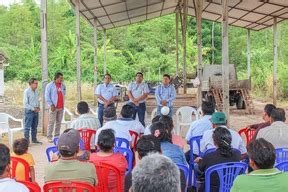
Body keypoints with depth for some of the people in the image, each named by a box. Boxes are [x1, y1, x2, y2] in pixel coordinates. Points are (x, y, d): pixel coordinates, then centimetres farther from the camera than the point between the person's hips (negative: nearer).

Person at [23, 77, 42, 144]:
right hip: (29, 111, -7)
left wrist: (38, 107, 2)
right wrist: (33, 108, -15)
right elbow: (25, 103, -14)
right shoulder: (27, 91, -12)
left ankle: (34, 139, 25)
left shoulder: (36, 91, 9)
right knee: (27, 127, -3)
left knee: (34, 127, 15)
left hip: (36, 111, 7)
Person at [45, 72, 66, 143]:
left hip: (61, 107, 5)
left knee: (59, 122, 8)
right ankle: (49, 137, 0)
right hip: (54, 107, -5)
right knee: (51, 122, -4)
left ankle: (57, 136, 15)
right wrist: (51, 105, -12)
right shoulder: (50, 85, -4)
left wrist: (63, 104, 9)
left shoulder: (63, 86, 10)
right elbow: (47, 96, -6)